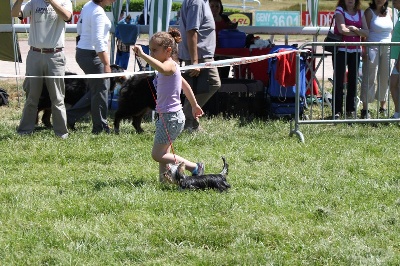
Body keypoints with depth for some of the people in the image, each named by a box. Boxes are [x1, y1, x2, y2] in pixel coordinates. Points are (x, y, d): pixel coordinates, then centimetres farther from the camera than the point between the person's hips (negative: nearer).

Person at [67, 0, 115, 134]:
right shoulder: (98, 13, -21)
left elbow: (79, 29, 19)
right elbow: (98, 41, -25)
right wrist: (106, 64, -24)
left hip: (81, 51, 10)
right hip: (92, 56, -10)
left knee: (95, 89, 18)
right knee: (100, 89, 1)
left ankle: (71, 116, 18)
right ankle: (100, 128, 10)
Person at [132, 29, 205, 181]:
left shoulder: (170, 65, -16)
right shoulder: (170, 66, 15)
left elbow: (161, 68, -43)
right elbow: (185, 85, 28)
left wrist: (142, 55, -47)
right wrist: (194, 105, 38)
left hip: (171, 117, -11)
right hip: (166, 116, 11)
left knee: (157, 154, -8)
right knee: (163, 154, 12)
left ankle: (195, 168, -4)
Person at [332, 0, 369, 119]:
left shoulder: (360, 13, 10)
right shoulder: (339, 11, -3)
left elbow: (366, 32, 2)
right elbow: (342, 30, -16)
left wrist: (355, 29, -14)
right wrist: (358, 33, -5)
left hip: (355, 50, 4)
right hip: (341, 50, -4)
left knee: (353, 80, 5)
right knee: (338, 80, -5)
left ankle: (350, 109, 13)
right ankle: (337, 110, -2)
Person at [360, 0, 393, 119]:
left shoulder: (389, 11, 11)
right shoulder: (369, 12, -2)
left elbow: (391, 31, 16)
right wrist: (364, 50, -13)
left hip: (387, 48, 5)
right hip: (372, 48, -5)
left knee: (385, 78, 7)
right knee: (369, 78, -4)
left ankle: (383, 107, 16)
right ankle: (365, 109, -2)